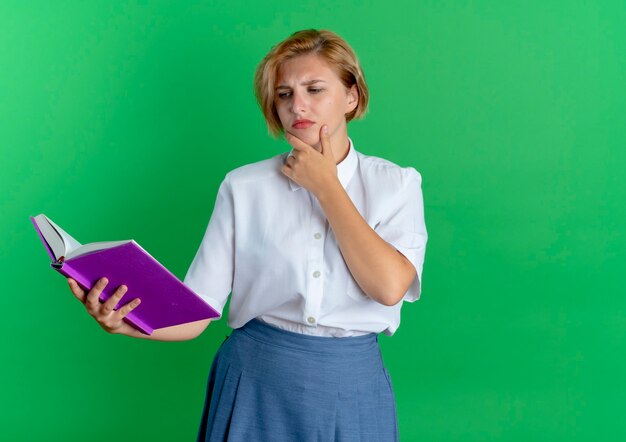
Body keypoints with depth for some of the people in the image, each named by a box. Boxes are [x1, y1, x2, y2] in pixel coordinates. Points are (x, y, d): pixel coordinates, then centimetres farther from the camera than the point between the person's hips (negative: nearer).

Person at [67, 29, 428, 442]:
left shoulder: (395, 184, -1)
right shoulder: (244, 187, -2)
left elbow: (389, 286, -17)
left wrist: (325, 185, -10)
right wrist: (122, 320, -27)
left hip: (351, 390, 0)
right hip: (255, 381, 0)